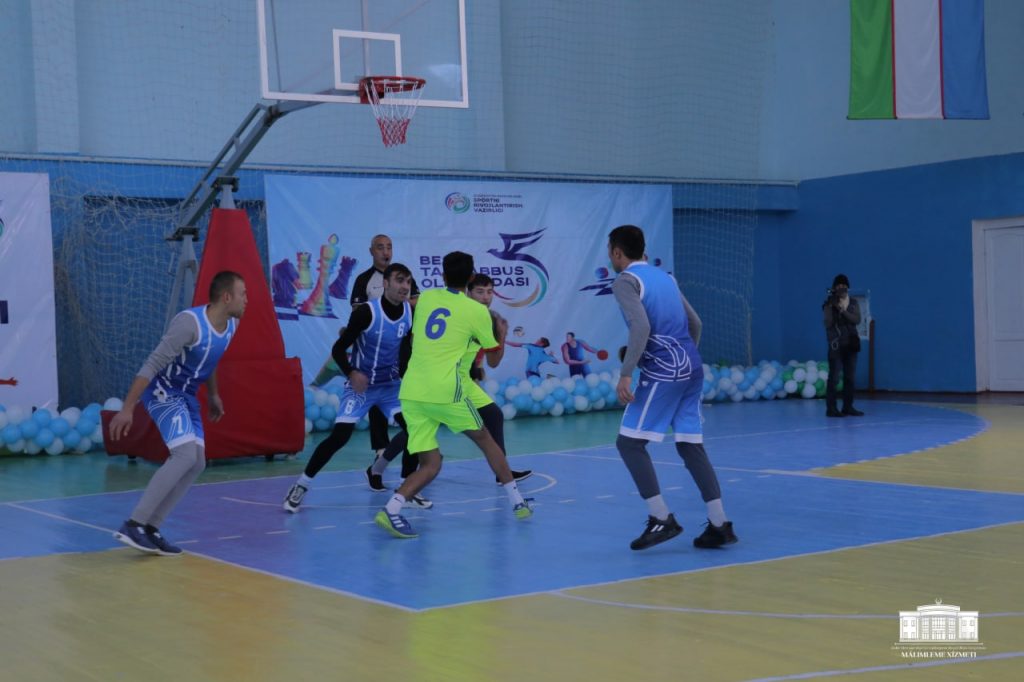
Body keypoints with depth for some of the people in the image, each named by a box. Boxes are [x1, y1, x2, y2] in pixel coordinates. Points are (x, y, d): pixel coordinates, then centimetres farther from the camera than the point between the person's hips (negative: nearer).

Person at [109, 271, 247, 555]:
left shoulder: (230, 325, 0)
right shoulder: (189, 322, -26)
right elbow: (152, 364, -27)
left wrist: (213, 395, 29)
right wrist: (127, 409, -29)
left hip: (186, 396, 9)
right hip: (163, 391, -9)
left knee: (196, 464, 5)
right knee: (185, 454, -24)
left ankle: (150, 529, 10)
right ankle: (132, 525, -19)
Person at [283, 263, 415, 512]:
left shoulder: (412, 313, -8)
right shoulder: (366, 312, -22)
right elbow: (338, 348, -17)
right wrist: (351, 373, -33)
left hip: (391, 385, 4)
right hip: (361, 385, -4)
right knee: (339, 436, -14)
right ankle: (300, 486, 1)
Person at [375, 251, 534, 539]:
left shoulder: (425, 297, 13)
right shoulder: (477, 311, 2)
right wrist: (500, 331, 33)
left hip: (411, 393, 4)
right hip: (445, 393, -3)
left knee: (430, 464, 8)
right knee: (485, 440, 20)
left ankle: (391, 508, -16)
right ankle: (518, 502, 26)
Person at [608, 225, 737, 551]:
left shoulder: (625, 281, -4)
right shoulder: (664, 276, 20)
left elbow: (641, 327, -20)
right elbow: (695, 323, 22)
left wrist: (625, 374, -21)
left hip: (662, 373, -8)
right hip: (691, 367, 8)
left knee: (629, 442, -1)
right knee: (691, 445, 11)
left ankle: (662, 519, -6)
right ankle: (720, 524, 6)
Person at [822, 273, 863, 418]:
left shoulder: (853, 303, 8)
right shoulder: (829, 304, -2)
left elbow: (857, 320, -7)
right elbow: (828, 323, -13)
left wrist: (843, 310, -20)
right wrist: (831, 306, -22)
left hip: (851, 344, 5)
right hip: (836, 345, -5)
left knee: (850, 377, 6)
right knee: (834, 377, -10)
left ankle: (848, 407, 13)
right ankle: (831, 408, -10)